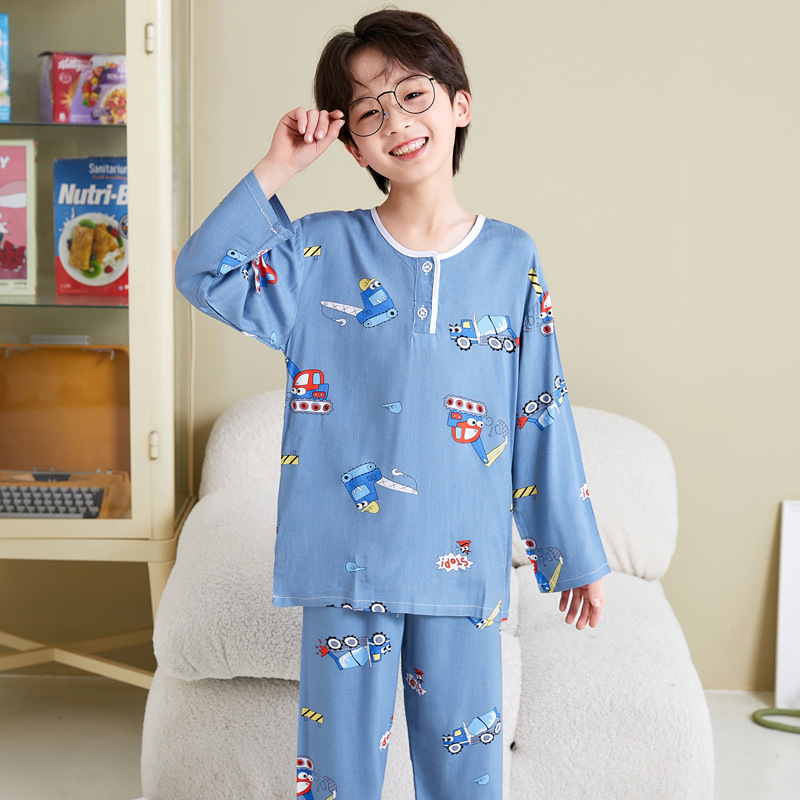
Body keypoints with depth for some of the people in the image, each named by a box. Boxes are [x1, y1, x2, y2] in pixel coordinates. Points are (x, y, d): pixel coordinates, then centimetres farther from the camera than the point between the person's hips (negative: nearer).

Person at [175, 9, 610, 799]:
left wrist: (576, 554, 7)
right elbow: (203, 272, -12)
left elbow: (541, 417, 3)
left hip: (463, 563, 1)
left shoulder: (512, 259, 0)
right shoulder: (324, 251, -1)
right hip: (347, 556, 0)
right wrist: (278, 167, -13)